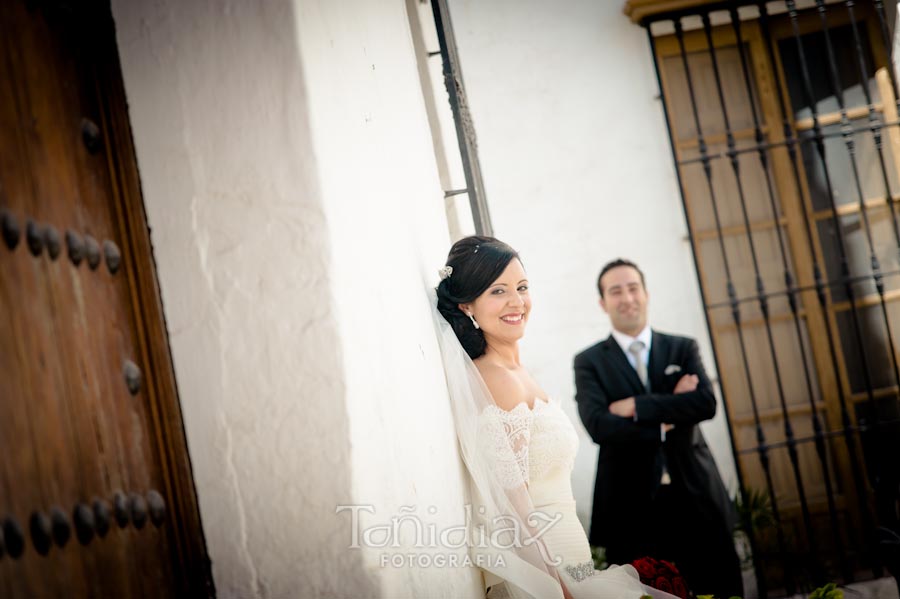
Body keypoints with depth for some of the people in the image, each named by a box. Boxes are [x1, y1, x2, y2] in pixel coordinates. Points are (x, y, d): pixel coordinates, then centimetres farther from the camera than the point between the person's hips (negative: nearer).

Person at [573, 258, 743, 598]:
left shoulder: (683, 349, 10)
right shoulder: (589, 362, 5)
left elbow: (706, 403, -8)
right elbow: (597, 424, -11)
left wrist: (636, 406, -12)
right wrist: (664, 420, -11)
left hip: (696, 498, 2)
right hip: (632, 507, -2)